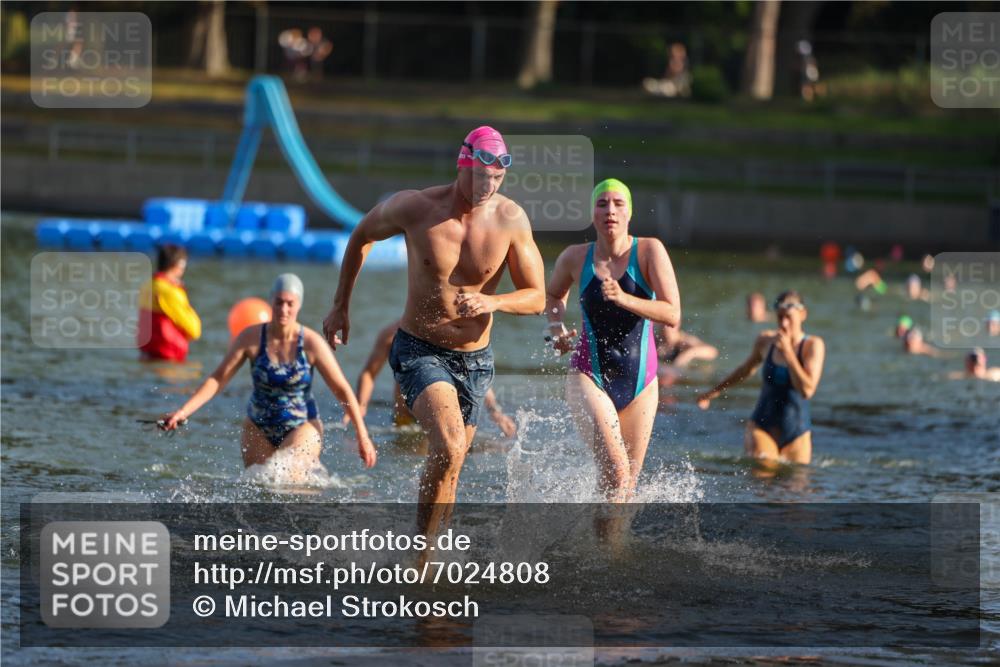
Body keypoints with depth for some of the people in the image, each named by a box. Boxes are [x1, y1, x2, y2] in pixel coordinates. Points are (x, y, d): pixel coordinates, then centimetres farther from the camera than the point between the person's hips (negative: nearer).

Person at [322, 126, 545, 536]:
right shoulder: (415, 208, -14)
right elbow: (362, 236, 7)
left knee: (448, 470, 13)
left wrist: (493, 302, -24)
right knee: (449, 448, -26)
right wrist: (340, 306, 13)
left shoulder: (511, 219, -10)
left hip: (475, 360, 3)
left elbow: (536, 298, -3)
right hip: (419, 351, -3)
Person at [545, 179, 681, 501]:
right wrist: (556, 329, 2)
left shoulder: (649, 251, -9)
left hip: (639, 381, 1)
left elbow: (672, 315, -18)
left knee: (627, 485, 12)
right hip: (589, 377, -1)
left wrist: (624, 299, -31)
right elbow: (553, 295, 20)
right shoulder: (575, 258, -4)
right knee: (614, 469, -24)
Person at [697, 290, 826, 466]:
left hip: (796, 433, -1)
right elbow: (747, 369, 22)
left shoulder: (813, 345, -7)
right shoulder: (765, 341, 1)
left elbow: (807, 390, -19)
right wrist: (715, 391, 33)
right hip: (762, 426, 1)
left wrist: (787, 352, -20)